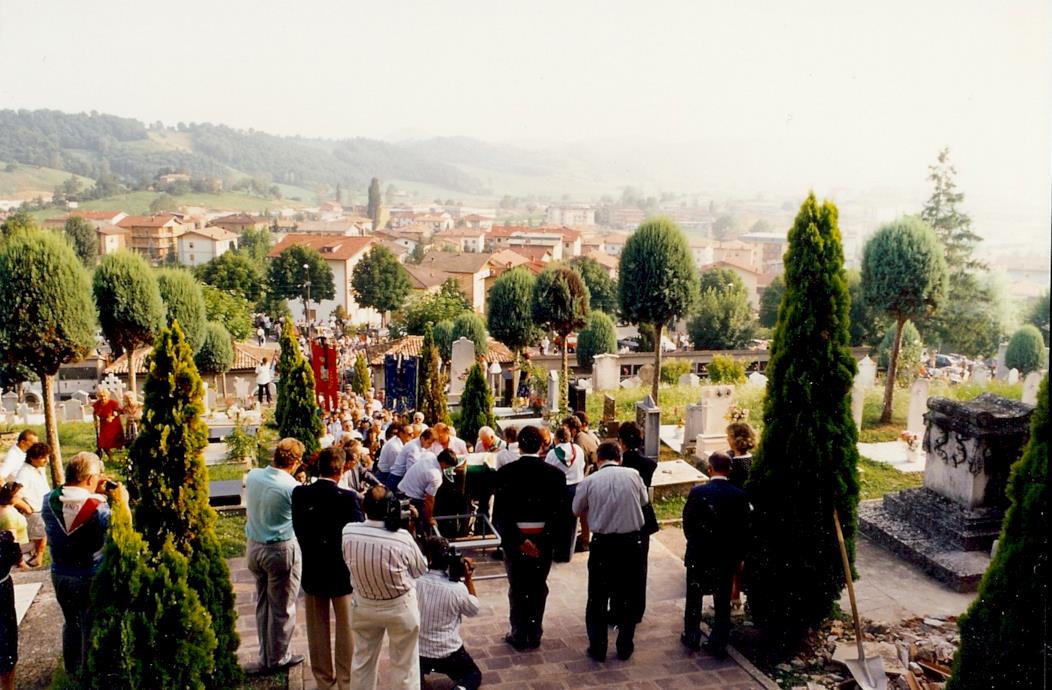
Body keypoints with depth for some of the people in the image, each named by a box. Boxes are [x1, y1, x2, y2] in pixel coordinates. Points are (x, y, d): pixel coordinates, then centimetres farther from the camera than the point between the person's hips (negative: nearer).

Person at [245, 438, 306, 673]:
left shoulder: (252, 476, -4)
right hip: (282, 549, -6)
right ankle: (278, 658, 22)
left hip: (254, 546, 6)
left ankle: (265, 657, 30)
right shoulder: (292, 487, -22)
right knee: (282, 607, 10)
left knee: (262, 603, 18)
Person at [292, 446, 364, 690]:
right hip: (343, 573, -3)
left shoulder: (300, 494, -9)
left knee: (317, 630, 17)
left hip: (312, 572, 4)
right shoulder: (348, 497, -21)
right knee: (346, 631, 12)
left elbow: (298, 529, 0)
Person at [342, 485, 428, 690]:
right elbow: (421, 570, -9)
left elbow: (347, 561, 1)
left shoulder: (348, 532, -19)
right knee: (404, 665, 15)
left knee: (363, 660, 24)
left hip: (363, 605, 3)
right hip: (400, 607, -3)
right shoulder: (402, 538, -27)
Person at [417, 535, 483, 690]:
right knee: (474, 675, 22)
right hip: (449, 652, -3)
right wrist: (468, 578, 0)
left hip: (418, 651, 3)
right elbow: (474, 610, 0)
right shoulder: (457, 589, -19)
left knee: (416, 672, 38)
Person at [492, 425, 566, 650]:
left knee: (517, 588, 11)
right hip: (543, 539, 1)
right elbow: (558, 513, -9)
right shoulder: (555, 474, -6)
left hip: (514, 539, -1)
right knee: (538, 587, 14)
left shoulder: (505, 472, -9)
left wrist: (519, 541, -10)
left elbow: (499, 513, -13)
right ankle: (534, 634, 23)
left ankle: (519, 635, 19)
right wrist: (548, 543, -7)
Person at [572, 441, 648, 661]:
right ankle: (625, 646, 24)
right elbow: (644, 501, 11)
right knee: (628, 596, 15)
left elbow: (577, 509, 5)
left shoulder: (590, 481, -8)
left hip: (602, 544, -1)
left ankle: (597, 648, 18)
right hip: (631, 542, 1)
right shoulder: (633, 475, -5)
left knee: (597, 598, 12)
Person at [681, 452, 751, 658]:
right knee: (722, 601, 12)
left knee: (694, 598, 16)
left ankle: (692, 637, 25)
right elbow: (744, 530, -4)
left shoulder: (697, 492, -15)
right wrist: (737, 555, 9)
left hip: (698, 555, -1)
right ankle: (718, 643, 17)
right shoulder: (740, 496, -9)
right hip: (727, 557, 1)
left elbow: (687, 523, -7)